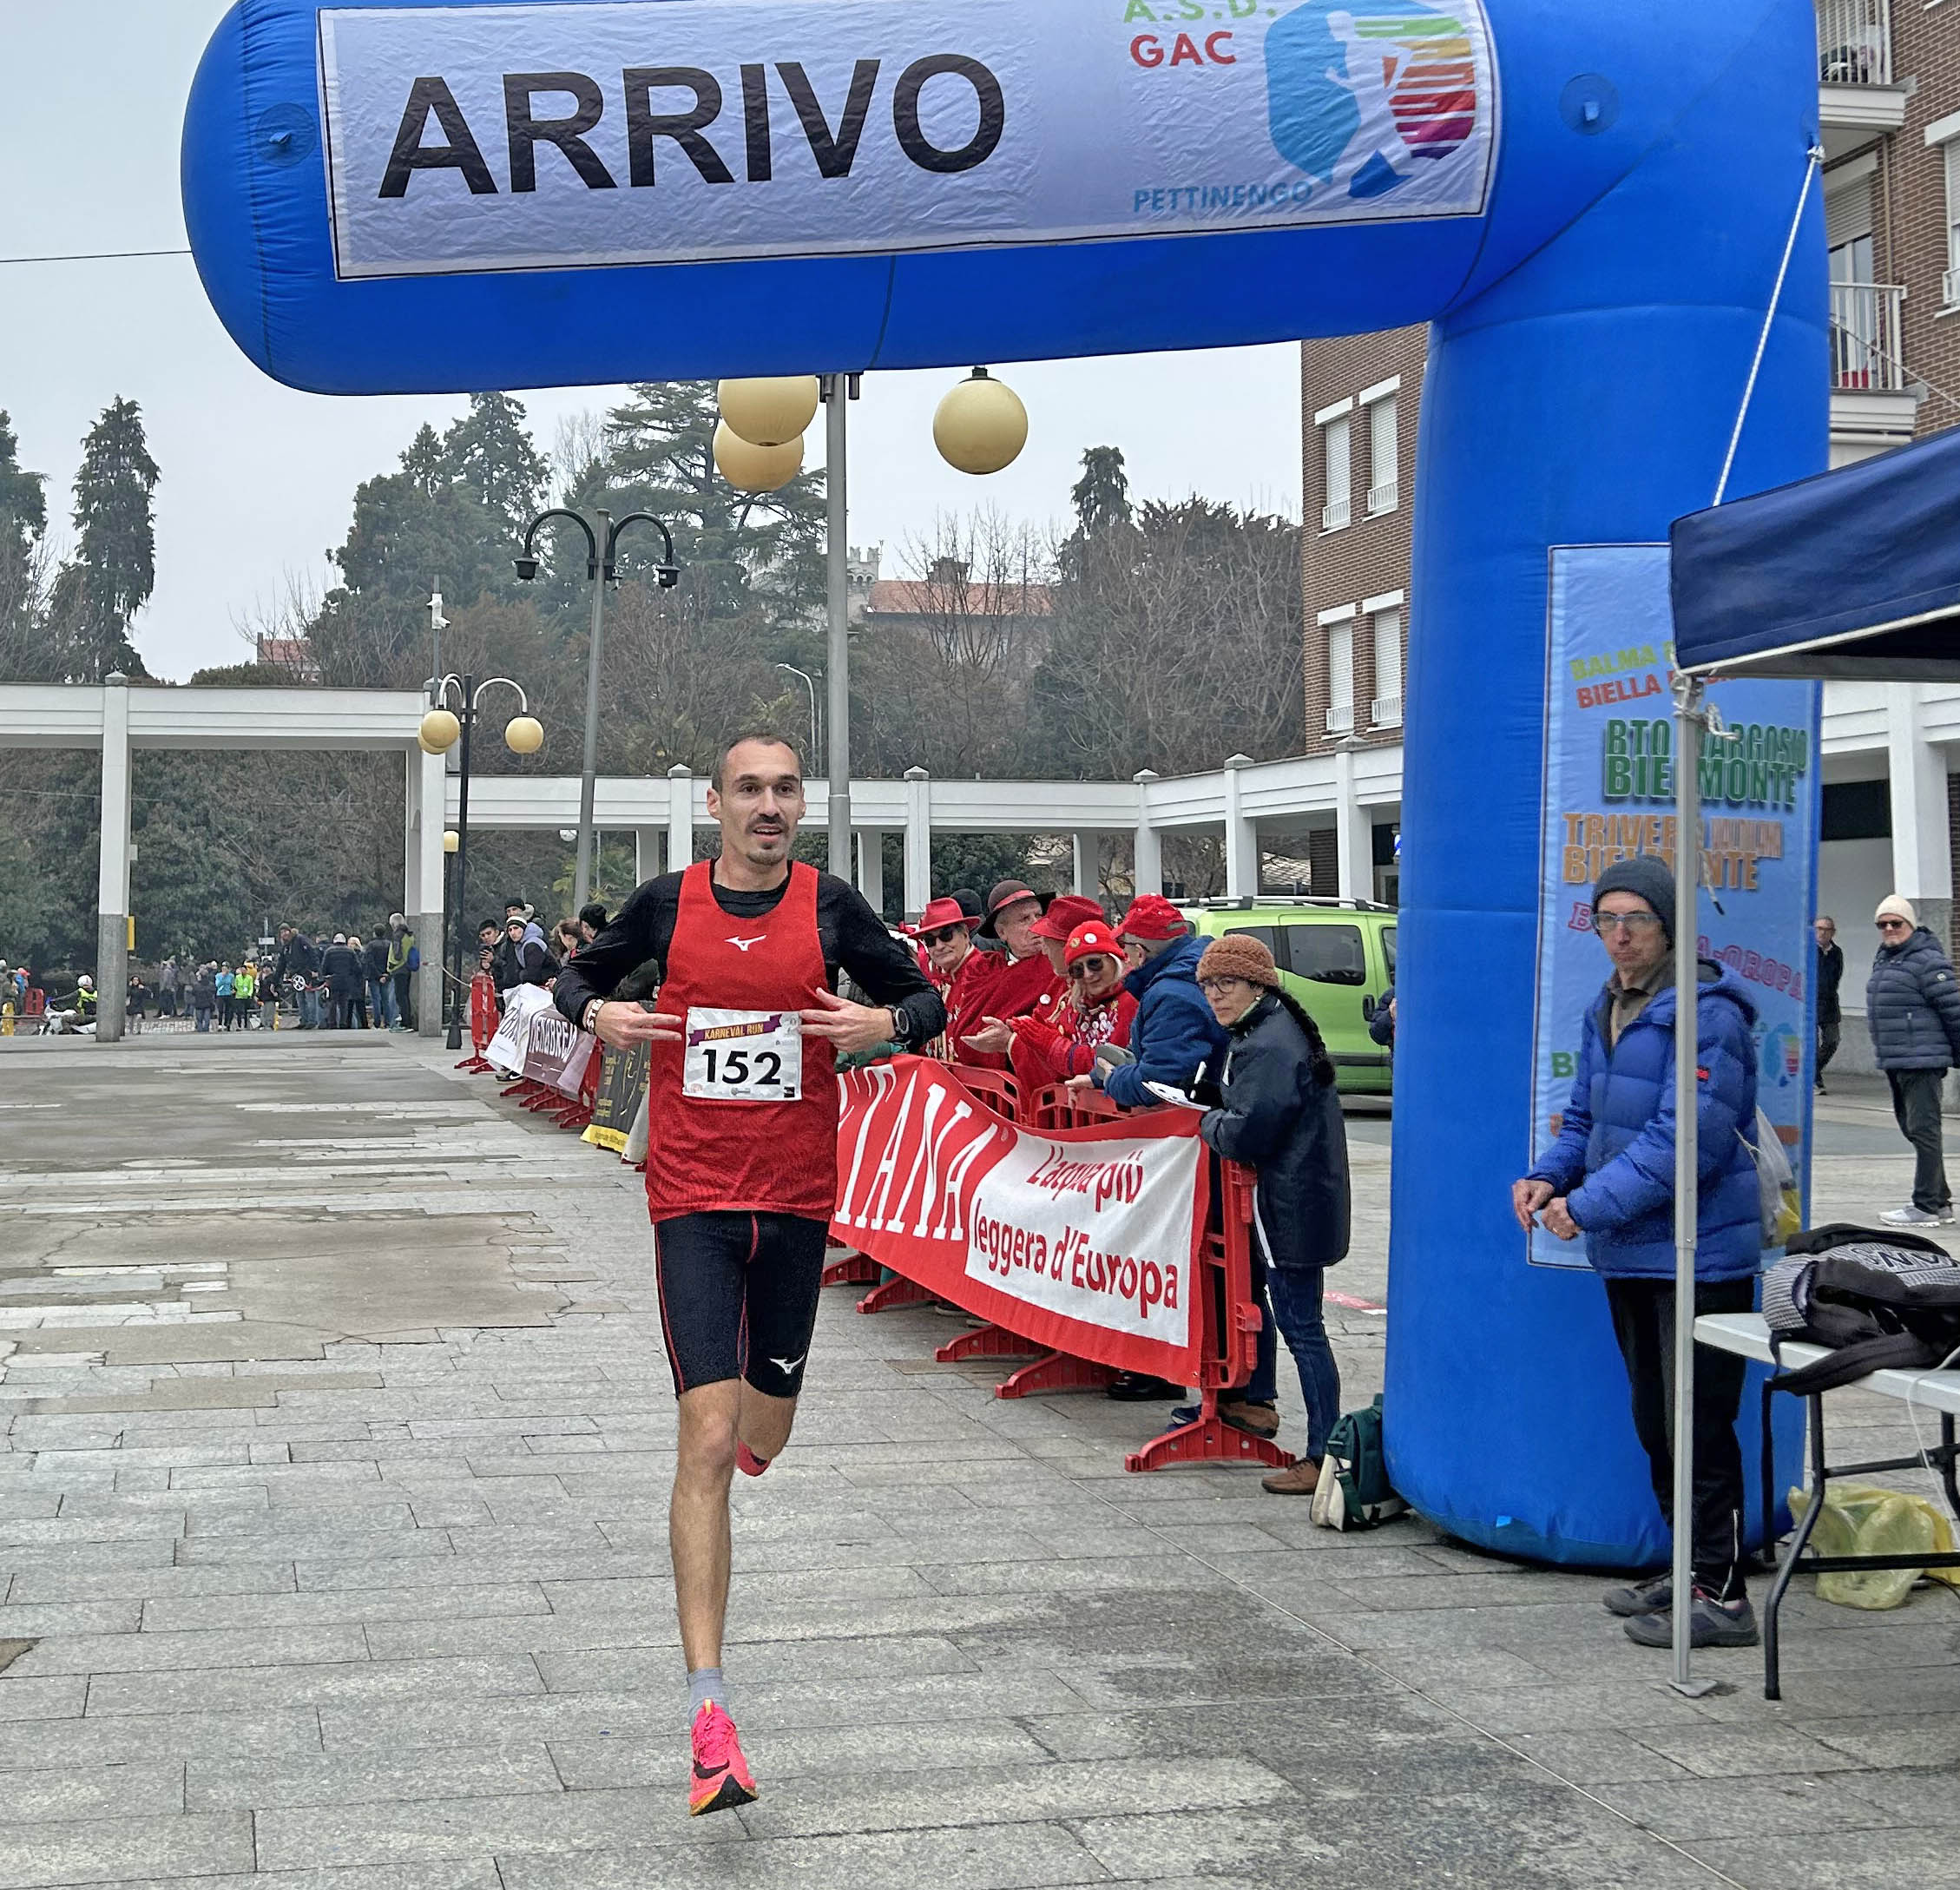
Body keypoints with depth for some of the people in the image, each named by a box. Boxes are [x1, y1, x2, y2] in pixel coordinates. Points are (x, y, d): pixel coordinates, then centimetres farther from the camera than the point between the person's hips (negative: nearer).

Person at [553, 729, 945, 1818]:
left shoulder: (832, 905, 0)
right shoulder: (668, 903, 0)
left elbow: (926, 1004, 7)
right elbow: (579, 978, 15)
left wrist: (885, 1022, -15)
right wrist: (598, 1013, -7)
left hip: (797, 1197, 2)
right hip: (694, 1198, -2)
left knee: (762, 1440, 14)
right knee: (708, 1441, -11)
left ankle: (746, 1398, 55)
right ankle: (710, 1709, -9)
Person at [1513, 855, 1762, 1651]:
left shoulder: (1707, 1012, -15)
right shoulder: (1605, 1010, 12)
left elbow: (1689, 1138, -22)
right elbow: (1586, 1119, 19)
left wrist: (1592, 1205, -20)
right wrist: (1549, 1176, 0)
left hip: (1699, 1252, -9)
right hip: (1629, 1255, 9)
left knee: (1699, 1425, -5)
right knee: (1654, 1421, 16)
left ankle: (1723, 1595, 3)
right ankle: (1691, 1568, 29)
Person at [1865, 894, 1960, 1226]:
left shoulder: (1927, 962, -14)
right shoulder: (1883, 959, 15)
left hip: (1921, 1061, -10)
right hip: (1894, 1062, 10)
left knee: (1923, 1130, -9)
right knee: (1911, 1128, 16)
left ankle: (1927, 1206, -7)